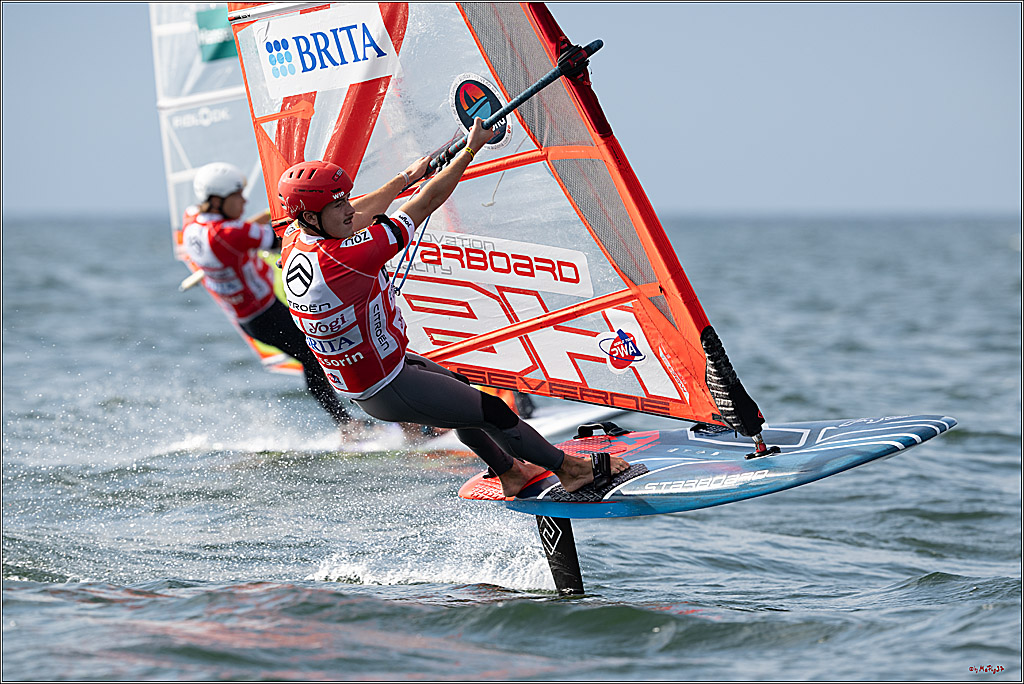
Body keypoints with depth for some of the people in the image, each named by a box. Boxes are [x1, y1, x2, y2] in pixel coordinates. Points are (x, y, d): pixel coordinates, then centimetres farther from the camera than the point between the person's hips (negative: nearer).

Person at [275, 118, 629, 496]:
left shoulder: (293, 241, -11)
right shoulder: (342, 259, -35)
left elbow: (354, 216, 11)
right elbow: (424, 204, -26)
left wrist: (406, 177, 21)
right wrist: (471, 148, -15)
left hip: (355, 375, 10)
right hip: (389, 392, -10)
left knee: (458, 390, 28)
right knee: (491, 412, 3)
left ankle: (509, 472, 44)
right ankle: (571, 469, 21)